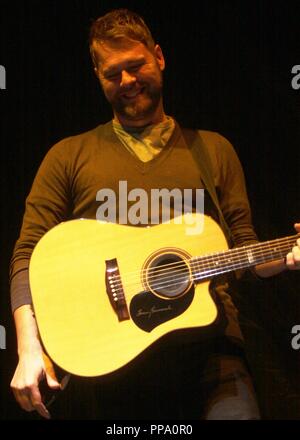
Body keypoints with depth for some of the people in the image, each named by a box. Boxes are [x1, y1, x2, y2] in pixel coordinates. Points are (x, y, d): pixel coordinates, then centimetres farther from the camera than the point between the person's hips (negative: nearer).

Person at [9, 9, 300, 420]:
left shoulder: (213, 149, 16)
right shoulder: (69, 156, 12)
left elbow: (244, 250, 15)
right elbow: (29, 255, 6)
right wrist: (30, 349, -8)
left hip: (208, 343, 1)